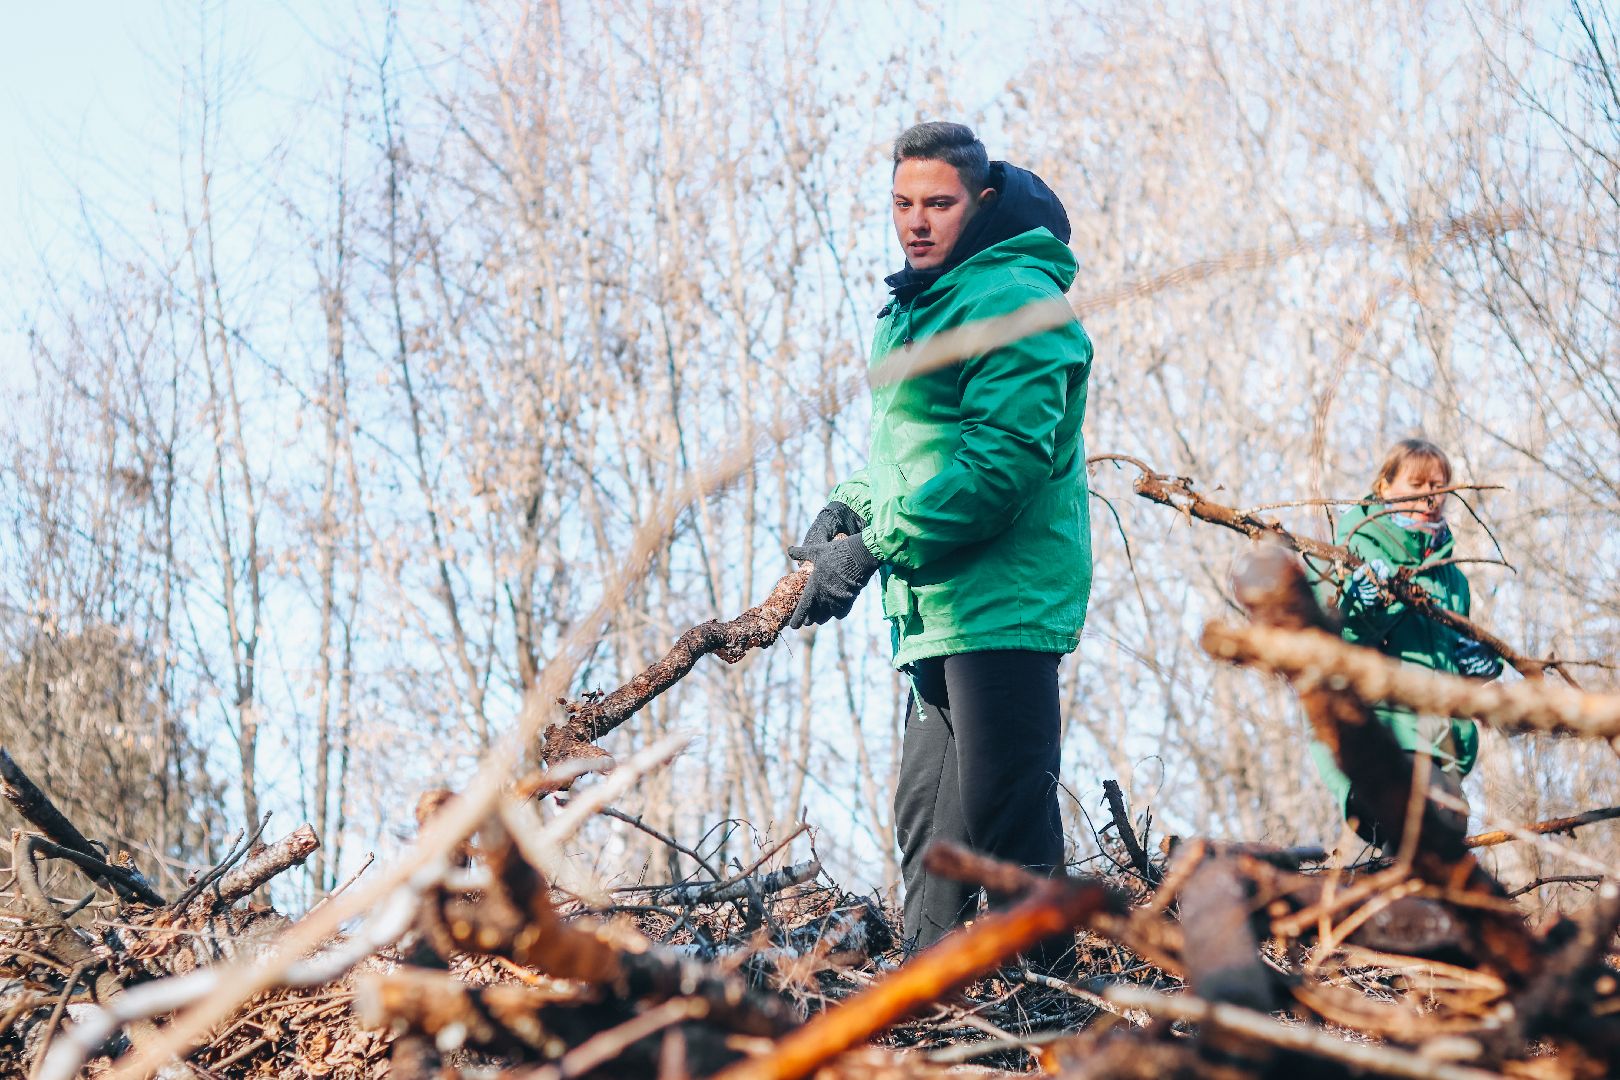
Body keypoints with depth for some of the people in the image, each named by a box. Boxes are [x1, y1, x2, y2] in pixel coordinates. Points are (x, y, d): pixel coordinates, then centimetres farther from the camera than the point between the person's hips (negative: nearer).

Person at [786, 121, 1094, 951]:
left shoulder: (1015, 300, -12)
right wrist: (848, 508, 9)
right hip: (934, 608, 10)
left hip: (1001, 603, -10)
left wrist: (875, 549, -21)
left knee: (1006, 819, -10)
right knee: (927, 820, 14)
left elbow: (1001, 460, -21)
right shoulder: (909, 309, 19)